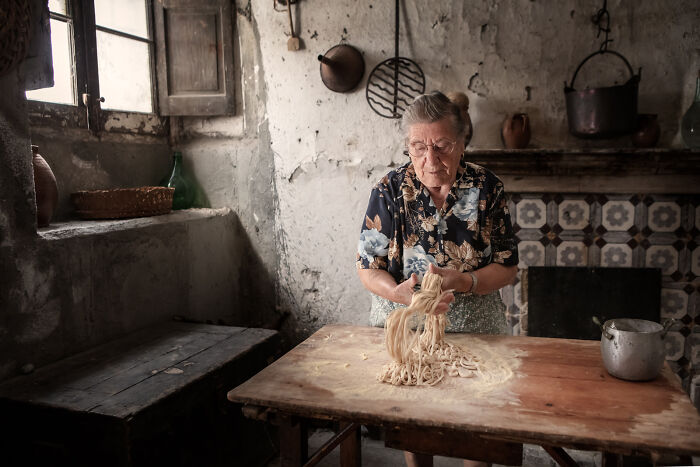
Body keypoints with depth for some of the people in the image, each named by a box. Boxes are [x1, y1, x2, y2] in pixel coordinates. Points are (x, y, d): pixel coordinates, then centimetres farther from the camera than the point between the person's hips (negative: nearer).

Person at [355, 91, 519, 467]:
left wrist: (463, 281, -24)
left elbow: (507, 267, -5)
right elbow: (368, 269, -8)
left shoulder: (487, 188, -7)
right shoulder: (389, 191, -9)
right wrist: (399, 292, -29)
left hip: (474, 327, 1)